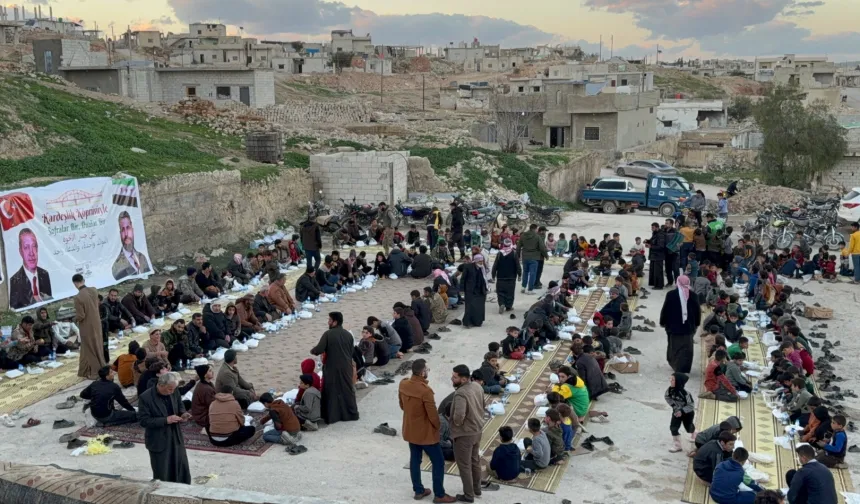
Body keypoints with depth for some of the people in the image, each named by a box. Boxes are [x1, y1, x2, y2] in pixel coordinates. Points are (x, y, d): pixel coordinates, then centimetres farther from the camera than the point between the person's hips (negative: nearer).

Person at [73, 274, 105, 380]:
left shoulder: (78, 297, -26)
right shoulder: (94, 290, -6)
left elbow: (80, 316, -21)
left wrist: (75, 320, 0)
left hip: (87, 326, -6)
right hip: (97, 322, 6)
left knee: (90, 349, 9)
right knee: (98, 345, 19)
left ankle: (93, 372, 17)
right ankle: (101, 368, 31)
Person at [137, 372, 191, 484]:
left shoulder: (174, 393, -3)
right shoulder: (145, 398, -19)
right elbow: (143, 421, -20)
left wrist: (183, 414, -10)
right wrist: (166, 420, -27)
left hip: (176, 438, 5)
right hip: (158, 441, -5)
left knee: (182, 470, 13)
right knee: (162, 475, 8)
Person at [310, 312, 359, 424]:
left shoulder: (328, 334, -12)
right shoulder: (348, 334, 4)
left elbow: (319, 350, -15)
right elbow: (352, 352, 9)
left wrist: (312, 350, 6)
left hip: (332, 368, -4)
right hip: (346, 367, 5)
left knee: (332, 391, 4)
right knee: (347, 389, 14)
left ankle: (331, 416, 7)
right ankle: (351, 414, 21)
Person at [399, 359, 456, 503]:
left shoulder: (403, 384, -8)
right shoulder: (425, 390, -30)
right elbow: (433, 414, -22)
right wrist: (437, 427, -2)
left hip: (410, 430, 7)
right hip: (425, 432, -7)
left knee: (415, 460, 20)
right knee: (438, 462, 7)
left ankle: (418, 490, 31)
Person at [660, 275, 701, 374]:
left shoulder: (671, 294, -11)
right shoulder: (693, 295, -5)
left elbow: (665, 309, -6)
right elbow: (698, 310, 3)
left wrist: (662, 322, 8)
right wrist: (696, 324, 17)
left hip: (674, 326, -1)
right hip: (688, 327, 1)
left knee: (675, 347, 13)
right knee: (687, 348, 8)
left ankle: (676, 366, 18)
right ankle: (685, 369, 7)